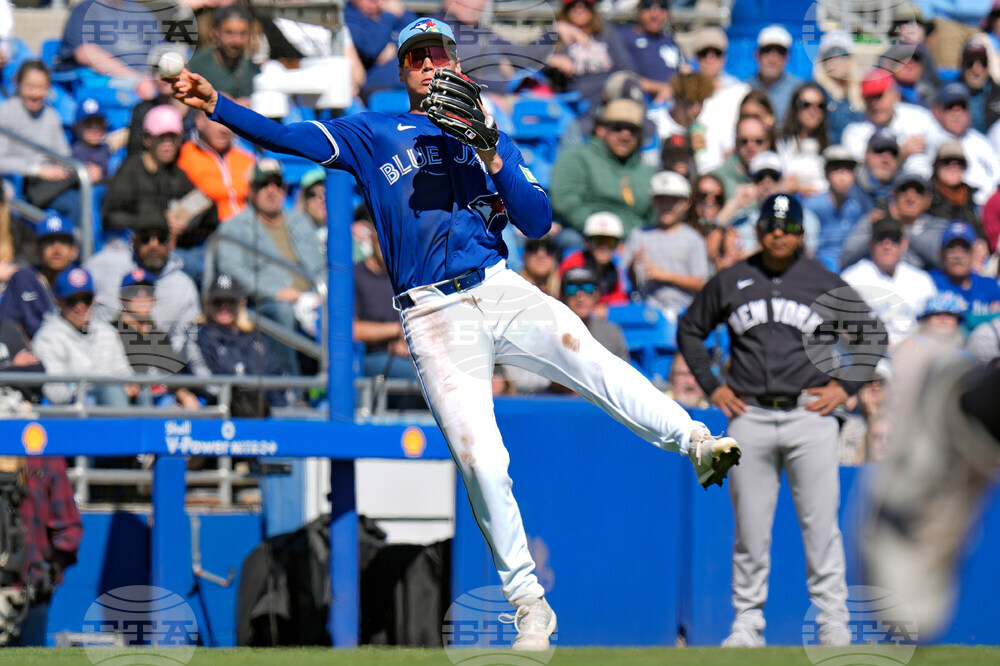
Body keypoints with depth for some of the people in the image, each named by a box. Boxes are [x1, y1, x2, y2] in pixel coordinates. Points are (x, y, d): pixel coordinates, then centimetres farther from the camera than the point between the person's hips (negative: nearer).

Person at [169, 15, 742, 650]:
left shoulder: (492, 140, 18)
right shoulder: (373, 134, 14)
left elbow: (539, 222, 7)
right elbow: (291, 138, 0)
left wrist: (491, 157, -6)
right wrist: (216, 104, -14)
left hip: (500, 290, 1)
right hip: (433, 317, -1)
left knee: (597, 365, -29)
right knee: (481, 465, -10)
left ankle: (696, 442, -26)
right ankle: (530, 607, -1)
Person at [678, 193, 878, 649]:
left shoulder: (826, 284, 6)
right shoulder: (730, 282, 9)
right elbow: (690, 329, 20)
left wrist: (844, 386, 3)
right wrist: (711, 385, 10)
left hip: (809, 415, -1)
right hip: (749, 418, 1)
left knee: (821, 524, -5)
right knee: (750, 528, 2)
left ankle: (833, 623, 0)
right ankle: (747, 624, 9)